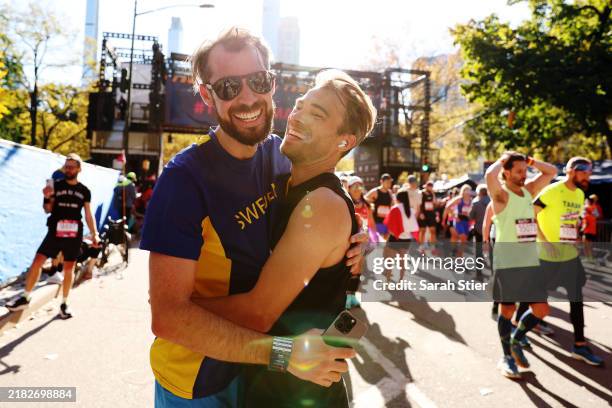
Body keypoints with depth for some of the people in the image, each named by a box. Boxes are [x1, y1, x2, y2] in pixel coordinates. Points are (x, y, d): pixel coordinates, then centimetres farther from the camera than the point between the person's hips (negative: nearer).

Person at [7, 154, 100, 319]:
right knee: (38, 260, -6)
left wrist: (94, 233, 2)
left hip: (74, 234, 0)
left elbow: (88, 215, 9)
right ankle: (25, 298, 11)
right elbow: (48, 210, 4)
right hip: (55, 231, 0)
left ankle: (64, 304, 18)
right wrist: (47, 198, -16)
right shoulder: (56, 185, 3)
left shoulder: (84, 191, 6)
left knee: (69, 268, 5)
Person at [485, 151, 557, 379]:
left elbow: (551, 172, 16)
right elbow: (489, 175, -31)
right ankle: (507, 357, 22)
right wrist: (502, 160, -12)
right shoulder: (501, 195, -11)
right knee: (507, 311, 5)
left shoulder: (529, 190, 10)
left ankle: (516, 341, 31)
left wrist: (529, 161, 4)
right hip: (507, 264, -6)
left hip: (531, 262, 6)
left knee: (541, 310, 8)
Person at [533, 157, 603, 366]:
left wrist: (575, 239, 12)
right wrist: (544, 241, -21)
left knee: (577, 298, 7)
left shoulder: (580, 194, 9)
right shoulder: (551, 191, -16)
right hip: (548, 255, -7)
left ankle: (579, 345, 14)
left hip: (570, 255, 7)